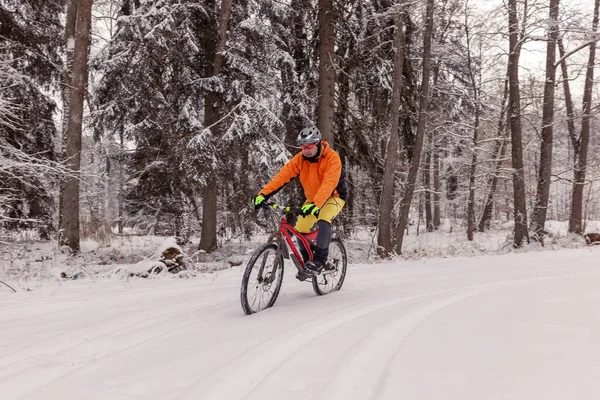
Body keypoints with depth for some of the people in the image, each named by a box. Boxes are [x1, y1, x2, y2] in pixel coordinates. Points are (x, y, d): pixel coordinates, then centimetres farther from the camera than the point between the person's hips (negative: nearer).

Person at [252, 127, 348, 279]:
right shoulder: (300, 158, -14)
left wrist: (315, 205, -52)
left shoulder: (332, 157, -27)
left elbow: (329, 184, -39)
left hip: (334, 196, -5)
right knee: (300, 230, -6)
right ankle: (308, 261, 16)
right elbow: (283, 175, -23)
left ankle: (320, 259, -19)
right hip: (312, 198, 5)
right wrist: (263, 194, -35)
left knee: (323, 221, -32)